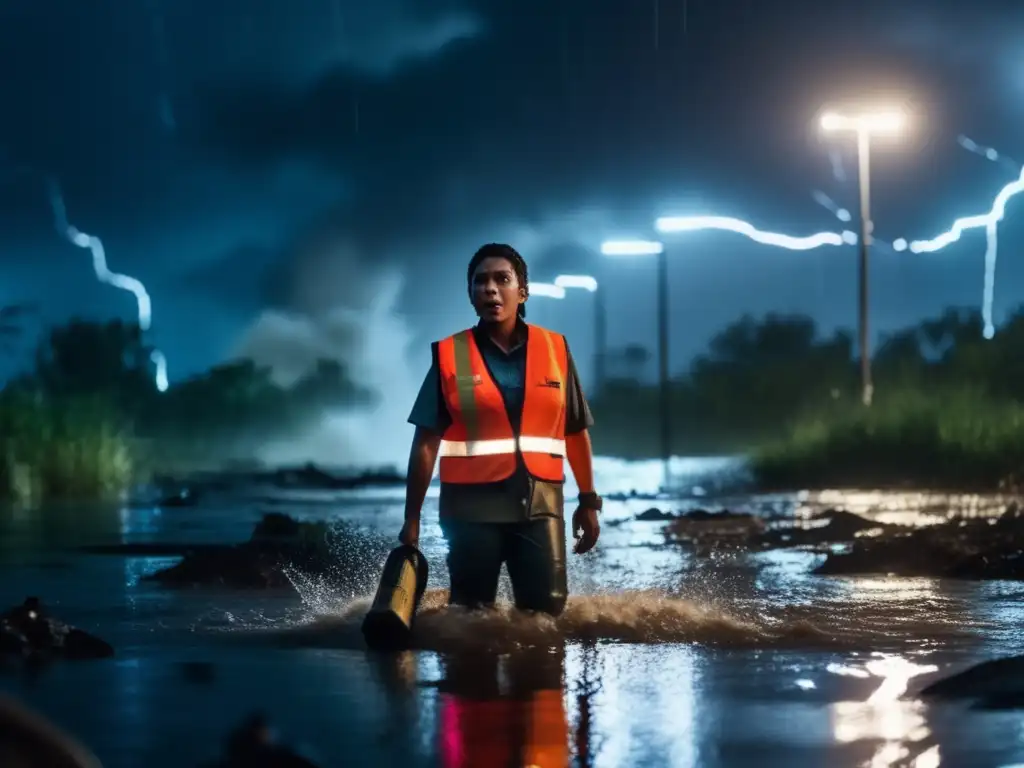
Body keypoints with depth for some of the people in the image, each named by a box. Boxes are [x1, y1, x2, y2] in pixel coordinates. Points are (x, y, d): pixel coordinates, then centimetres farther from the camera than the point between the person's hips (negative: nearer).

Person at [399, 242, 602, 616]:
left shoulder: (555, 350, 6)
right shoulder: (449, 356, 0)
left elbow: (576, 431, 12)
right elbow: (426, 441, -2)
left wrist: (589, 501, 11)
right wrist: (412, 517, -5)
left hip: (540, 503, 2)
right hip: (472, 506, -2)